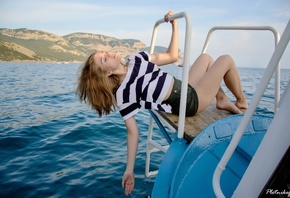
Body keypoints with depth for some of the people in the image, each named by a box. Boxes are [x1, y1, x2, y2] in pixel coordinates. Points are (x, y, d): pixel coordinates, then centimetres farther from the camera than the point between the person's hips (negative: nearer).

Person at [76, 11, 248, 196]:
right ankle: (242, 102, 28)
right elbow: (132, 131, -19)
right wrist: (129, 169, -22)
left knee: (206, 57, 25)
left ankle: (224, 101, 22)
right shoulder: (123, 94, -21)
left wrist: (174, 26, -4)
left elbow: (172, 56, 4)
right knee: (226, 60, 2)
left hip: (187, 90, 8)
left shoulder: (136, 59, -1)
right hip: (190, 102, -8)